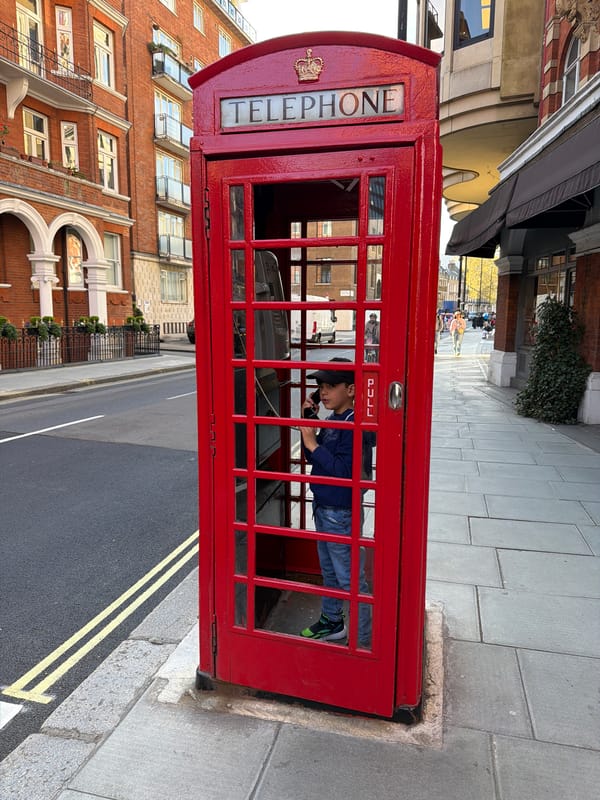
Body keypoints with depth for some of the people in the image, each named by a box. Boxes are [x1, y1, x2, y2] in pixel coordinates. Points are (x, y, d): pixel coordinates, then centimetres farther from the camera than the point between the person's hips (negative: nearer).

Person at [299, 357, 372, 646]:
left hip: (341, 514, -9)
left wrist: (312, 443, -24)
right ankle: (332, 622, 43)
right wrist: (307, 423, -2)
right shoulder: (332, 420, 5)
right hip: (323, 508, 9)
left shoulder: (355, 425, -22)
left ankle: (363, 640, 19)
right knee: (329, 571, 24)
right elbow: (313, 458, 10)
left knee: (350, 579, 3)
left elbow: (343, 470, -28)